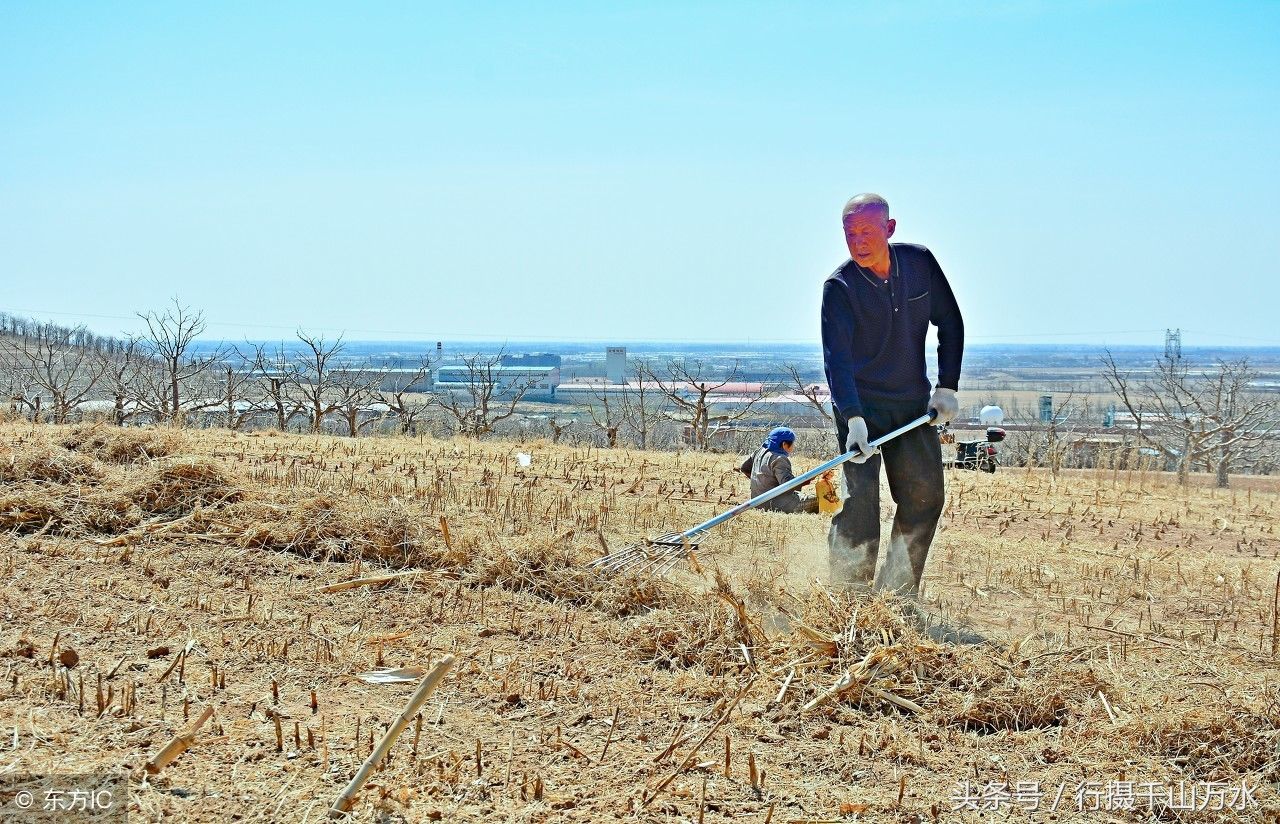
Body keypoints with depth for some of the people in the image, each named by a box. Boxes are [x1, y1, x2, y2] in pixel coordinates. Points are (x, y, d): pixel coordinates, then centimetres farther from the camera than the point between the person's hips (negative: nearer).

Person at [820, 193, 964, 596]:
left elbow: (951, 325, 6)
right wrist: (853, 420, -38)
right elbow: (836, 359, -26)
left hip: (914, 404, 5)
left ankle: (897, 595, 12)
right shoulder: (839, 287, -17)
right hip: (860, 407, -4)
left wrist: (947, 387, -2)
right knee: (859, 498, -16)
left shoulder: (920, 263, -4)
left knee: (925, 498, 2)